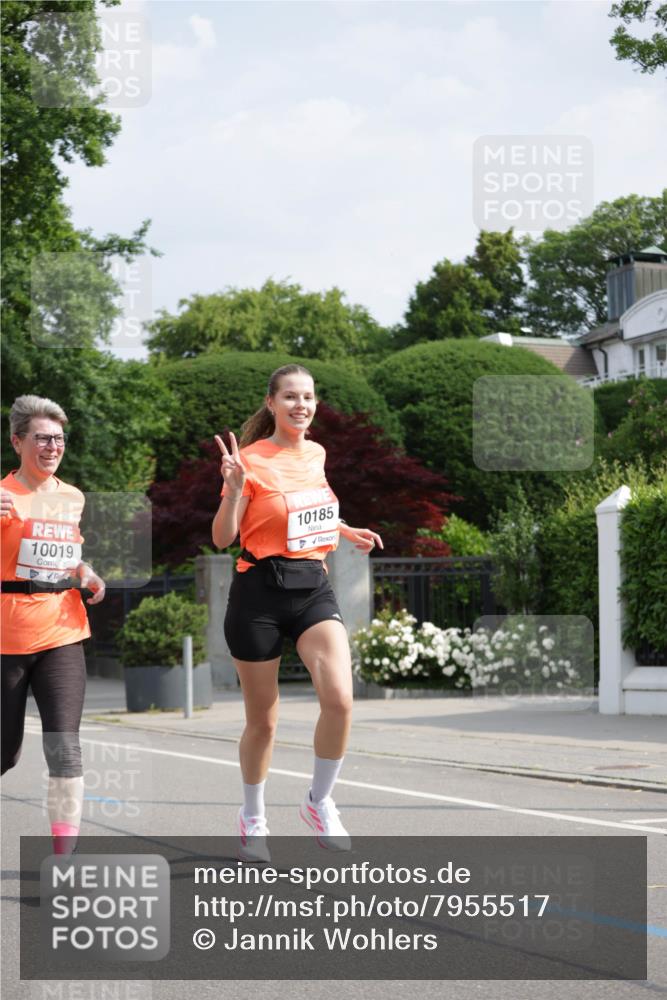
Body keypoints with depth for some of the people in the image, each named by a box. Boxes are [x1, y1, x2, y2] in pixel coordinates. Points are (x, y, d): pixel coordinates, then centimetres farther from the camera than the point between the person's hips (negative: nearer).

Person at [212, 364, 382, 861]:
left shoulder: (316, 454, 9)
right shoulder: (252, 459, -10)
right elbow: (222, 538, -11)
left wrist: (345, 530, 16)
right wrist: (233, 487, -25)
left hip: (314, 587, 4)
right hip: (260, 591, -4)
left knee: (340, 699, -17)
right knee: (263, 720, 6)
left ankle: (319, 802, 5)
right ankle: (253, 817, 30)